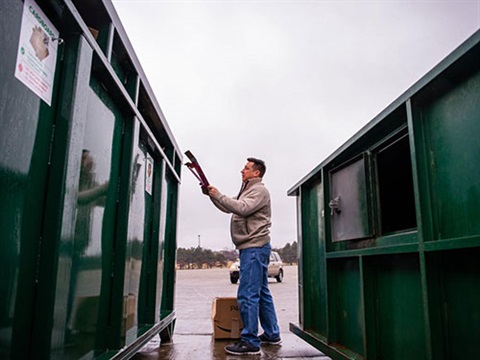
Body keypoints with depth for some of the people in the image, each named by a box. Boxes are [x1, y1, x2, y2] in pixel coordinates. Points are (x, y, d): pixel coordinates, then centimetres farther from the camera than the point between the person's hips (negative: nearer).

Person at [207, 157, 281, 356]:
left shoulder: (259, 190, -8)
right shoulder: (247, 191, 23)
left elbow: (242, 208, -23)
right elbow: (229, 208, 22)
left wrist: (218, 195, -17)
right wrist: (212, 195, 9)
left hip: (254, 248, -10)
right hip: (252, 248, 10)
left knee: (247, 295, -11)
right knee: (261, 293, 15)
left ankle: (250, 342, -6)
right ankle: (271, 334, 25)